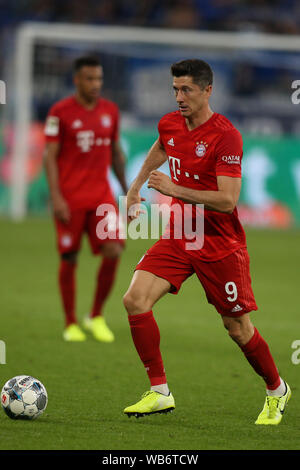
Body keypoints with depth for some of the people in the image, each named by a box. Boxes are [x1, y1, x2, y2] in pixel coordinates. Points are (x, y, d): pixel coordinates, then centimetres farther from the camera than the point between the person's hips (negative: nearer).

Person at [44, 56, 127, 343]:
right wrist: (56, 197, -14)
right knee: (69, 259, 1)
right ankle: (71, 324, 13)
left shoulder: (110, 111, 10)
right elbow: (50, 156, -6)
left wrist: (127, 193, 17)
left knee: (113, 251, -11)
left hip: (102, 195, 4)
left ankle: (96, 316, 7)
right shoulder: (60, 112, -5)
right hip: (69, 198, -4)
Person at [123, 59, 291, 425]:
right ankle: (160, 392, -6)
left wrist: (175, 189, -29)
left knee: (237, 327, 3)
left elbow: (227, 200, -25)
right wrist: (137, 185, 26)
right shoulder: (169, 125, 2)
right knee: (135, 299, -14)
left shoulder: (225, 136, -20)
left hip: (219, 244, -6)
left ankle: (277, 391, 30)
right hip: (178, 236, 6)